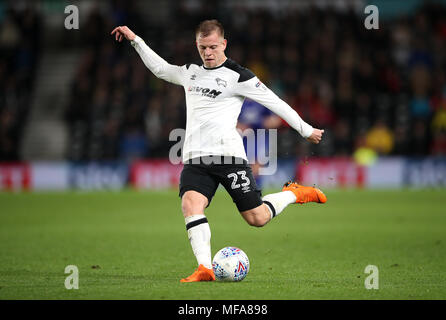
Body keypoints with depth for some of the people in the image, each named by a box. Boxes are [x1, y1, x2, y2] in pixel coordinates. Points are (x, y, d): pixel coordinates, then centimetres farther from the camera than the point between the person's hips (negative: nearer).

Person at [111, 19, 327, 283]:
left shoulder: (238, 76, -2)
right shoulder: (191, 72, 18)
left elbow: (276, 103, 2)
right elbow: (160, 68, 36)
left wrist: (307, 130, 6)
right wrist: (135, 40, 33)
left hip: (228, 153, -5)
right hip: (195, 158, 5)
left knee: (257, 218, -4)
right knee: (190, 204, -24)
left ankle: (294, 194, 26)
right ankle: (205, 268, -30)